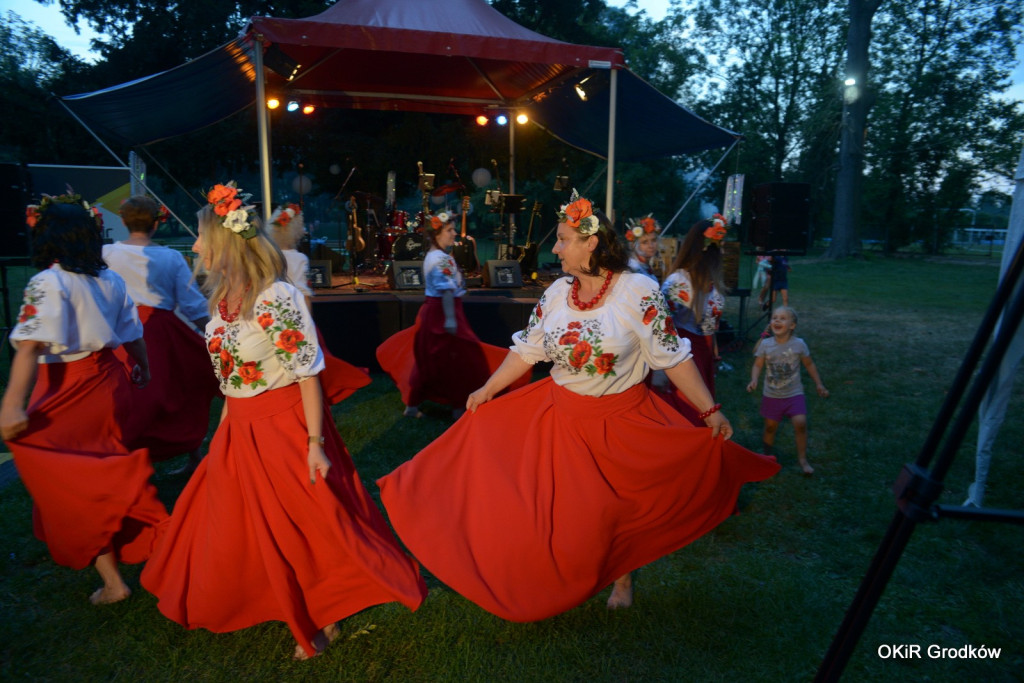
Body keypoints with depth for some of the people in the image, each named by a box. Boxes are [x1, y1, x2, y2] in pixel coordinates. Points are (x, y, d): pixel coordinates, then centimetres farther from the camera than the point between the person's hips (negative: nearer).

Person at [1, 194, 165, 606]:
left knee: (72, 485, 5)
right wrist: (143, 369, 28)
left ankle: (112, 580, 7)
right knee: (103, 475, 23)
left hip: (68, 392, -6)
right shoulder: (110, 279, 3)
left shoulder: (48, 283, -16)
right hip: (109, 382, 6)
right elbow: (133, 335, 11)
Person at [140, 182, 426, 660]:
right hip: (239, 430, 8)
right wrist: (227, 418, 18)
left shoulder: (277, 299, -21)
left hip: (283, 425, -8)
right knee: (234, 526, 21)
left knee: (304, 526, 7)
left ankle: (320, 618, 31)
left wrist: (316, 443, -20)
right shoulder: (224, 297, 3)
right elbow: (229, 370, 12)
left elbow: (307, 375, -20)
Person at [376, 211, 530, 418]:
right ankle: (458, 407, 12)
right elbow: (446, 290, -25)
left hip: (431, 310, 10)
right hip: (442, 310, -10)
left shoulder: (431, 256, 14)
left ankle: (413, 406, 22)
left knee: (425, 361, 15)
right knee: (458, 360, 2)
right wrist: (450, 318, -29)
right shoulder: (442, 258, -18)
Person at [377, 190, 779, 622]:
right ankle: (563, 587, 35)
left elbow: (673, 358, -13)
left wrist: (710, 411, -14)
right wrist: (487, 390, 10)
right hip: (561, 418, 3)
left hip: (622, 422, -3)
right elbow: (526, 350, 6)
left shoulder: (638, 291, -16)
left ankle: (623, 577, 42)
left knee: (621, 507, 14)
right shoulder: (556, 293, -3)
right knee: (562, 510, 11)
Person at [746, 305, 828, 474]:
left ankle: (802, 458, 3)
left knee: (800, 423, -16)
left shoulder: (799, 344, -9)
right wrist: (754, 380, -24)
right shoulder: (765, 344, -10)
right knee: (770, 426, 10)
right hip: (772, 395, 1)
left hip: (794, 393, -1)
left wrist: (819, 385, 9)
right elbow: (757, 365, -6)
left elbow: (809, 365, 5)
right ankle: (767, 456, 34)